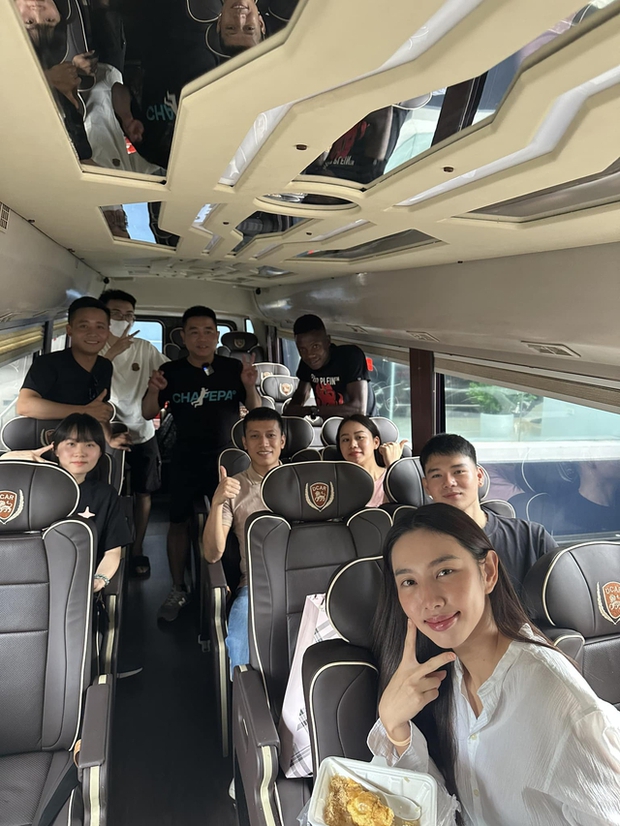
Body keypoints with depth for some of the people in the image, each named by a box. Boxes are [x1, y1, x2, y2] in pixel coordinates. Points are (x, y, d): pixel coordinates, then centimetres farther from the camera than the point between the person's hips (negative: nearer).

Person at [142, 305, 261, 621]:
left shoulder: (234, 368, -3)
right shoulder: (171, 371, -2)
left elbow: (255, 411, 1)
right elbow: (148, 414, 0)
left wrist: (249, 386, -19)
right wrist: (153, 391, -21)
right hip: (185, 458, 1)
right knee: (179, 522, 5)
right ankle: (178, 591, 20)